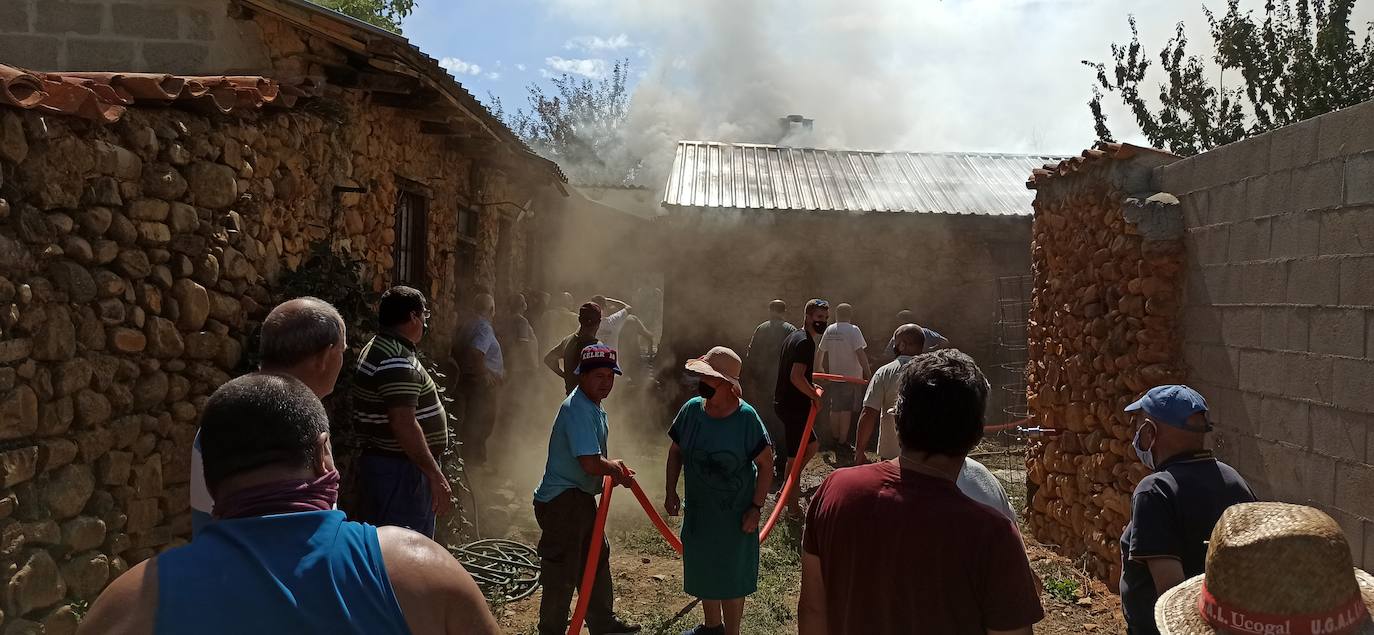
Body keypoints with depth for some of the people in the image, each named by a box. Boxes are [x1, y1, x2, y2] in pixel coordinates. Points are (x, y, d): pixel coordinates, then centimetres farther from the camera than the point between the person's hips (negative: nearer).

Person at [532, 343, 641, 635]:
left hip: (581, 497, 11)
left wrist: (611, 465, 5)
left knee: (597, 558, 21)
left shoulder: (594, 406, 9)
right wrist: (615, 470, -9)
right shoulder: (577, 409, -23)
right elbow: (590, 464, -28)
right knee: (561, 574, -2)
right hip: (561, 501, -11)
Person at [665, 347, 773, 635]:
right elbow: (676, 452, 5)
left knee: (731, 578, 9)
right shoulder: (692, 409, -9)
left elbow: (766, 464, -13)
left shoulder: (746, 418, -21)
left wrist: (756, 507, -15)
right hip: (698, 510, 5)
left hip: (735, 514, -5)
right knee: (702, 571, 22)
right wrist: (671, 492, 1)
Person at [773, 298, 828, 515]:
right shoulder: (805, 342, -18)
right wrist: (815, 395, -16)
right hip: (794, 407, -10)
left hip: (784, 402, 10)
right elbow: (796, 377, -29)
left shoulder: (794, 337, 14)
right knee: (796, 457, 0)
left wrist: (810, 387, 18)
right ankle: (792, 506, 11)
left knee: (811, 446, 20)